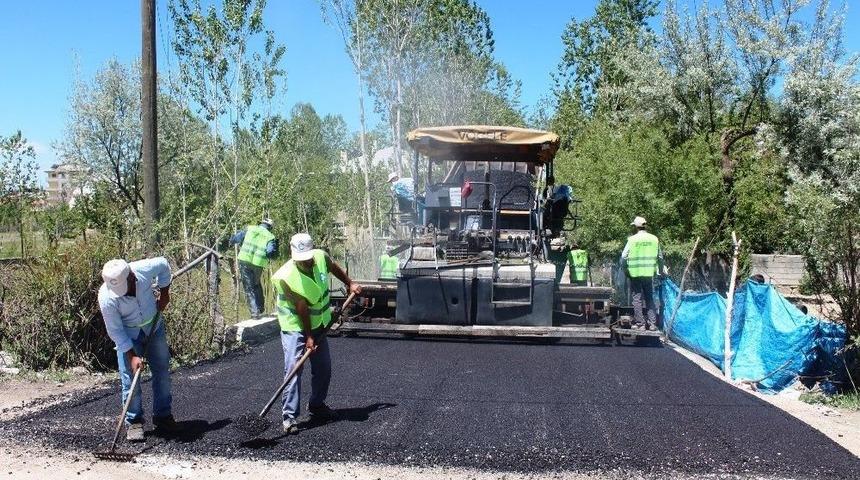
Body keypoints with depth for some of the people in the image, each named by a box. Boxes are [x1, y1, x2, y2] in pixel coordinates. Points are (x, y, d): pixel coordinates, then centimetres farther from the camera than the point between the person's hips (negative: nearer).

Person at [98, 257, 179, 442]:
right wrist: (132, 355, -22)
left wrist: (164, 294, -2)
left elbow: (163, 264, -3)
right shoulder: (106, 297, -31)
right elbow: (115, 331, -21)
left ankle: (163, 416, 21)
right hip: (127, 334, -3)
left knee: (162, 371, 7)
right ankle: (134, 422, 7)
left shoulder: (144, 269, -28)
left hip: (153, 326, 3)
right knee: (130, 378, -7)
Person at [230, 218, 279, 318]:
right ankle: (260, 308, 28)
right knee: (257, 285, 25)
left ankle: (255, 311, -1)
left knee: (249, 288, 6)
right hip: (258, 264, 1)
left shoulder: (250, 229, 7)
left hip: (244, 260, 0)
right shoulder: (270, 237, 4)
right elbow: (271, 252, -13)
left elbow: (235, 239, 7)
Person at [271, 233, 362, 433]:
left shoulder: (321, 257, -14)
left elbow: (335, 268, 12)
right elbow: (301, 309, -26)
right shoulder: (285, 277, -28)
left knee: (324, 368, 12)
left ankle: (317, 405, 31)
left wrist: (350, 284, 18)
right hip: (295, 327, -6)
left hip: (318, 324, 6)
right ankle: (290, 416, -9)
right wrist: (308, 336, -20)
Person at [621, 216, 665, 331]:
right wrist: (660, 271, 21)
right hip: (649, 274, 3)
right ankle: (652, 323, 10)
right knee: (650, 299, 12)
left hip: (635, 274, -3)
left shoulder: (632, 239, -7)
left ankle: (640, 323, 6)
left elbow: (624, 257, -8)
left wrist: (625, 270, 5)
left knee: (637, 299, 5)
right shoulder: (654, 239, 4)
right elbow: (660, 257, 10)